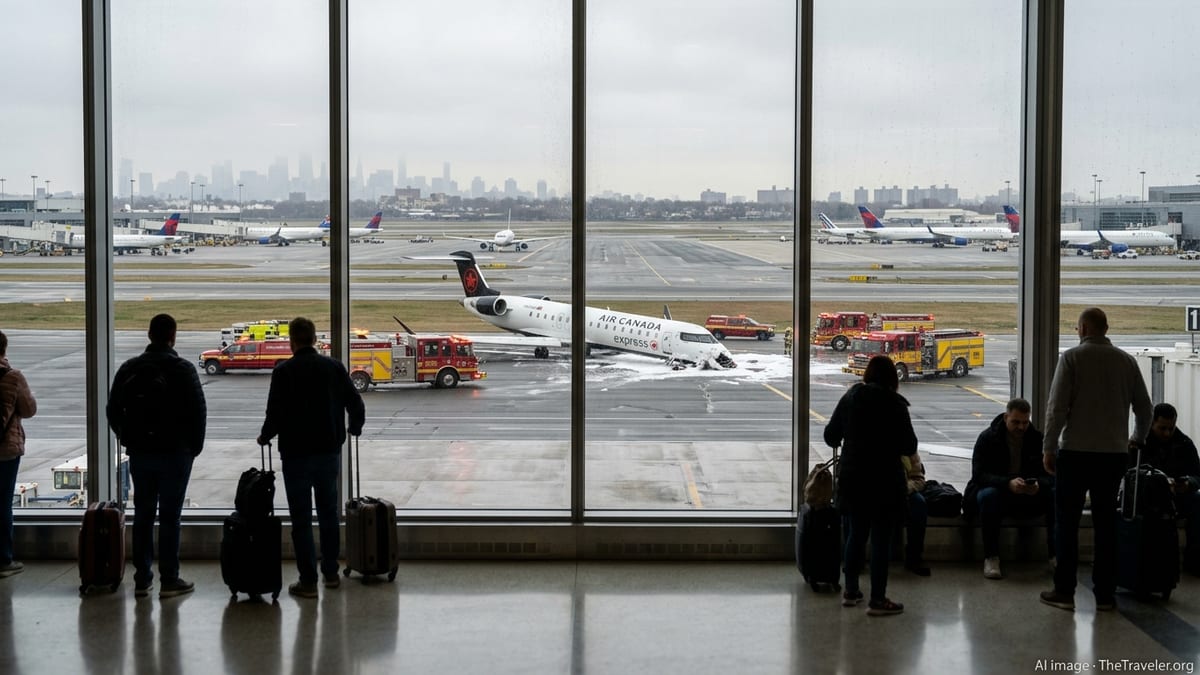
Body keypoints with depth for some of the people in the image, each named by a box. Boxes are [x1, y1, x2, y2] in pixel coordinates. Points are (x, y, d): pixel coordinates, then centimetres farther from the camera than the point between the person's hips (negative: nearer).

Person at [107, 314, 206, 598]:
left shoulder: (129, 368, 4)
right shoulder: (182, 369, -9)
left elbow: (113, 411, 8)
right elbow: (198, 412, -10)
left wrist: (129, 441, 16)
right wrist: (195, 446, 3)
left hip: (139, 454, 4)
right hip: (174, 454, -4)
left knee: (142, 516, 10)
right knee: (169, 516, 0)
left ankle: (142, 579, 13)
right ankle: (169, 581, 1)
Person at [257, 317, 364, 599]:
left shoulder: (284, 372, -11)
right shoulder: (334, 367, 0)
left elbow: (275, 414, -13)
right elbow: (356, 406, 2)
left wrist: (265, 437, 7)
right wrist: (354, 429, 22)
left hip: (296, 454, -4)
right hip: (329, 451, 4)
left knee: (301, 519, 2)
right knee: (328, 513, 18)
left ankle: (308, 581, 1)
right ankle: (331, 573, 24)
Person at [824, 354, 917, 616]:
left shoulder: (850, 397, 1)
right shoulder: (894, 403, -12)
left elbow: (830, 436, 6)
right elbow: (909, 446, -11)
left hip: (852, 477, 5)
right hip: (884, 479, -5)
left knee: (856, 533, 18)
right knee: (880, 538, 0)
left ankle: (850, 591, 24)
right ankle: (877, 600, 2)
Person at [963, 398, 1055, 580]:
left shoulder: (1038, 439, 1)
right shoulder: (987, 438, -6)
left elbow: (1051, 474, -4)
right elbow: (979, 474, -17)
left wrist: (1039, 484, -29)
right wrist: (1008, 483, -35)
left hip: (1031, 496, 3)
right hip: (999, 493, -3)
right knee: (988, 495, -37)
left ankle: (1056, 555, -19)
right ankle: (991, 558, -32)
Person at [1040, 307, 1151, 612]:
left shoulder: (1072, 357, -5)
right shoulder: (1126, 360, 6)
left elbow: (1057, 406, -11)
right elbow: (1144, 407, 13)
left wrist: (1049, 447, -4)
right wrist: (1137, 438, 30)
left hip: (1076, 452, -3)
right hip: (1113, 453, 3)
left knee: (1067, 521, 4)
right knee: (1105, 523, 10)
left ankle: (1064, 591, 4)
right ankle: (1105, 593, 11)